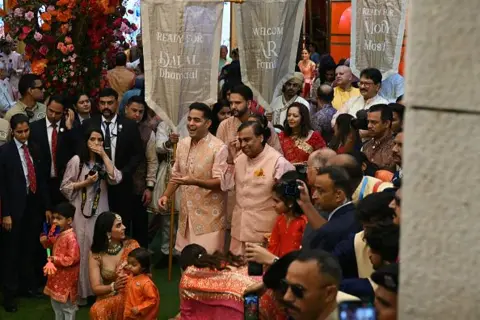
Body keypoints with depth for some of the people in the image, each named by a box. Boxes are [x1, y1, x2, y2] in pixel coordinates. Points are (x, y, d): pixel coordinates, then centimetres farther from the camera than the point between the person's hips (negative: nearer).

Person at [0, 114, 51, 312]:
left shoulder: (34, 149, 9)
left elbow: (41, 179, 12)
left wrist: (47, 206, 9)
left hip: (34, 206, 5)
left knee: (30, 249, 13)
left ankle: (28, 285, 28)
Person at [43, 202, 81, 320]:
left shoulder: (71, 237, -23)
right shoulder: (59, 235, 6)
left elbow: (73, 258, -27)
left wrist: (55, 260, -24)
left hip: (66, 279, -10)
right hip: (57, 277, 10)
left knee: (67, 306, 2)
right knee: (56, 304, 21)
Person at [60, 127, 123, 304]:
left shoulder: (103, 161, 10)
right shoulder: (76, 160, -4)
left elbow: (116, 179, -9)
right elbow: (65, 187, -4)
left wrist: (104, 155, -10)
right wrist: (85, 183, -14)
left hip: (100, 211, 4)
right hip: (81, 212, -4)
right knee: (82, 249, 0)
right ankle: (81, 291, 11)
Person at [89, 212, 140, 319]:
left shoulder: (131, 245, -4)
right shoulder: (96, 255, -5)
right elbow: (95, 288, -8)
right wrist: (113, 286, -29)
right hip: (108, 297, 0)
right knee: (97, 310, -32)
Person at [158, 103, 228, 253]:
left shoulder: (219, 148, -15)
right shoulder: (182, 144, 7)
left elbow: (220, 182, -18)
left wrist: (194, 182, -31)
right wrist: (166, 195, 5)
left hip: (209, 216, -6)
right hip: (187, 212, 7)